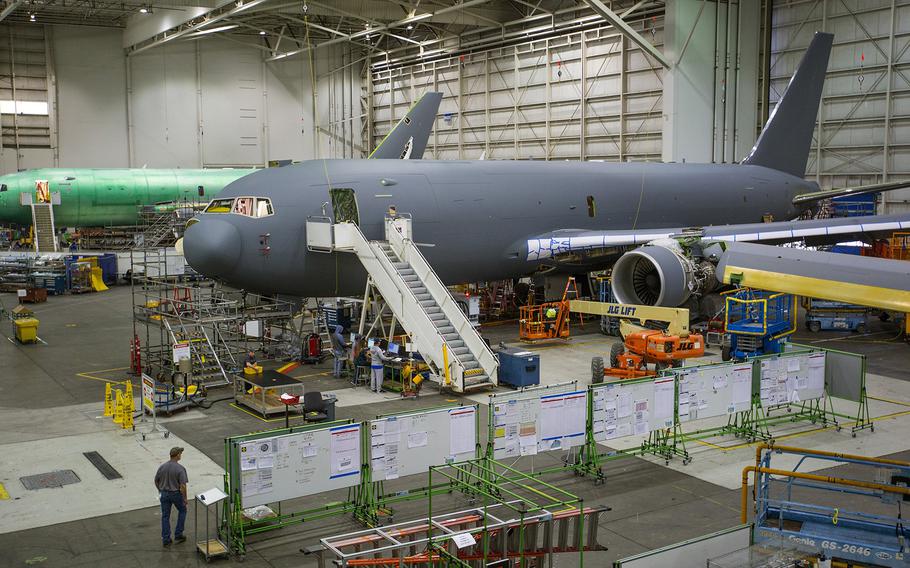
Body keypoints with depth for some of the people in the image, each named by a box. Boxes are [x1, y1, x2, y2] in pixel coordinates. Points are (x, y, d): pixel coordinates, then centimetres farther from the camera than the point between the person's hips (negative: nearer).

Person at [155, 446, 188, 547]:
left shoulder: (162, 466, -4)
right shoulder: (180, 469, -19)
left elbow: (156, 481, 7)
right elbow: (183, 486, -21)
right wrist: (185, 498, -8)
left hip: (164, 494, 4)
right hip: (176, 494, -4)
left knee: (165, 516, 11)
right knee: (182, 511, 20)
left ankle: (166, 540, 13)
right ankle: (178, 535, 18)